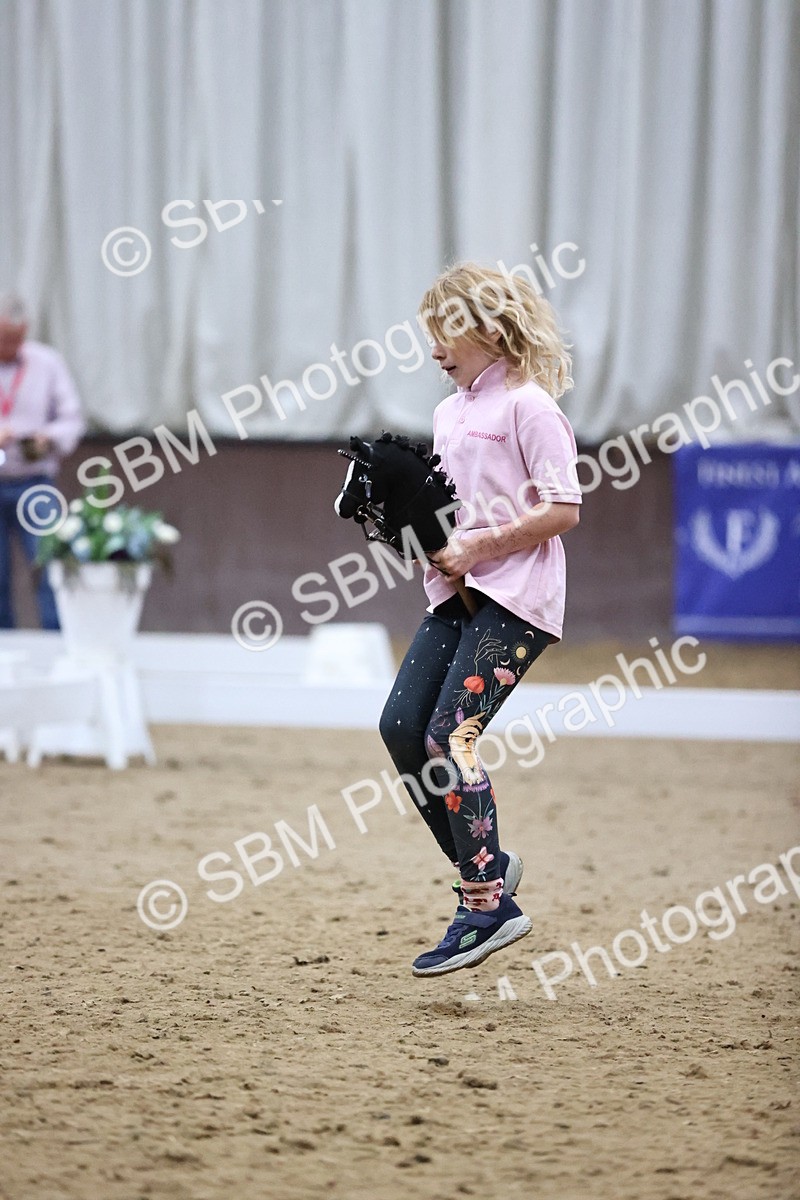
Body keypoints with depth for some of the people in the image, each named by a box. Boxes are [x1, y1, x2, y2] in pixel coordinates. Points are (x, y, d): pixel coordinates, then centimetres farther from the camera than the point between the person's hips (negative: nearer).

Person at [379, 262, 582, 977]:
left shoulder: (529, 406, -8)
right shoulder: (450, 412, 18)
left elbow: (563, 510, -15)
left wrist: (476, 546, -17)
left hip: (515, 597, -9)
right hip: (457, 595, 9)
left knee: (449, 735, -16)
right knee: (401, 727, 0)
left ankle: (489, 906, -10)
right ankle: (487, 863, 14)